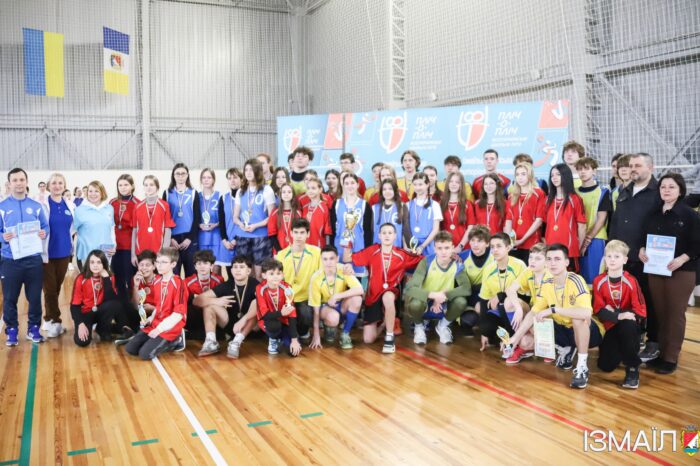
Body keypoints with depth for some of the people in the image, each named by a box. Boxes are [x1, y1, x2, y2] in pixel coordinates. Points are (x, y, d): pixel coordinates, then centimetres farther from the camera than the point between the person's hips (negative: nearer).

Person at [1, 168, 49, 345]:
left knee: (35, 297, 7)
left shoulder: (36, 206, 7)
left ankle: (34, 328, 22)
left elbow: (45, 227, 8)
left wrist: (44, 233, -14)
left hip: (33, 259, 1)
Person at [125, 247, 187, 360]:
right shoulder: (157, 282, 8)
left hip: (170, 328, -7)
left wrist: (159, 329, -20)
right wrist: (152, 318, 1)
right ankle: (161, 342, 12)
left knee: (145, 354, -19)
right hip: (155, 324, 7)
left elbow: (179, 314, -19)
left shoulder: (178, 283, -16)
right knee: (130, 349, -1)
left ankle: (175, 341, 1)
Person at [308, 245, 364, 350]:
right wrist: (316, 335, -17)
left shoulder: (344, 270, -20)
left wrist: (336, 296, -36)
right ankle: (329, 328, 3)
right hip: (325, 306, -2)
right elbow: (315, 308, -18)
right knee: (333, 317, -38)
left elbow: (360, 290, -32)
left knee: (357, 298, -31)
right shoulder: (316, 277, -22)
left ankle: (345, 334, -10)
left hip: (342, 305, 2)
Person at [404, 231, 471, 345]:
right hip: (426, 303, -2)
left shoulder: (458, 264, -14)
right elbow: (410, 288, -31)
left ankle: (443, 325, 4)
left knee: (461, 301, -28)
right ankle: (418, 326, 2)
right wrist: (433, 295, -44)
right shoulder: (426, 262, -21)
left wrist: (444, 295, -34)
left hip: (444, 306, 2)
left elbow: (467, 288, -25)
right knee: (415, 303, -36)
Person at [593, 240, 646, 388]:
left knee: (628, 326, -39)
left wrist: (613, 312, -20)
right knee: (606, 366, -8)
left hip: (628, 325, -2)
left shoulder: (631, 281, -13)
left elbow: (640, 311, -13)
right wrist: (619, 316, -26)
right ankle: (619, 351, 28)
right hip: (610, 326, 2)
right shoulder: (598, 281, -8)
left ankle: (632, 367, -19)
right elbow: (598, 310, -10)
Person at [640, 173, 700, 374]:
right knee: (660, 313, 9)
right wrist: (642, 249, -4)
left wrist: (682, 259, -22)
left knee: (675, 314, 2)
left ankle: (671, 358, 9)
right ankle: (661, 352, 18)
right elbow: (645, 238, 16)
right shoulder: (653, 214, 11)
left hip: (681, 272, -4)